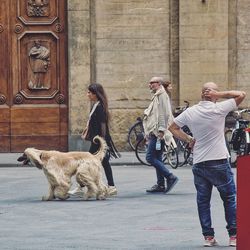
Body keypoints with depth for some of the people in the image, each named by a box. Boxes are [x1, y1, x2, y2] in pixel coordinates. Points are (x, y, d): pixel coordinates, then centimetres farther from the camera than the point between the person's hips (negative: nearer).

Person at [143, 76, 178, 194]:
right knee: (157, 159, 10)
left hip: (158, 132, -11)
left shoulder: (162, 95, -8)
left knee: (150, 157, -14)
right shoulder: (157, 96, 23)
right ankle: (160, 185, 11)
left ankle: (170, 177, -14)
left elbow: (164, 114, -18)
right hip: (154, 132, 11)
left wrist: (161, 130, -24)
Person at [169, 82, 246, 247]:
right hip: (219, 162, -3)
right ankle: (234, 235, 5)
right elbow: (241, 95, -3)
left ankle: (208, 236, 7)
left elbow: (173, 127, 11)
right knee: (230, 198, 8)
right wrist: (219, 94, -5)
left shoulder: (190, 112, 1)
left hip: (199, 164, 3)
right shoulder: (219, 109, -10)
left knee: (202, 201, 10)